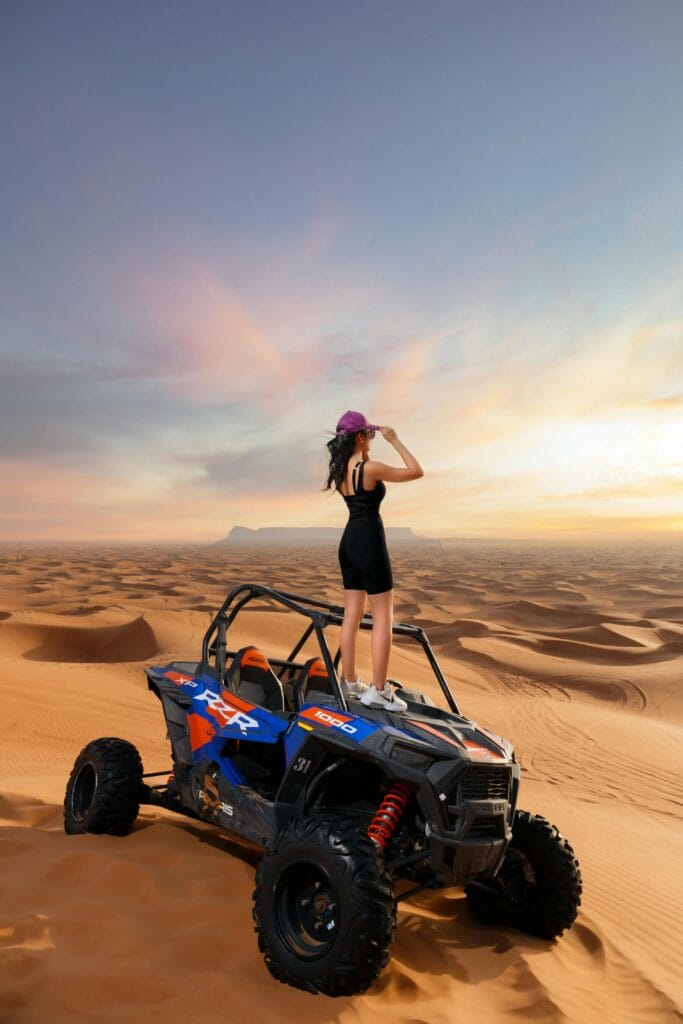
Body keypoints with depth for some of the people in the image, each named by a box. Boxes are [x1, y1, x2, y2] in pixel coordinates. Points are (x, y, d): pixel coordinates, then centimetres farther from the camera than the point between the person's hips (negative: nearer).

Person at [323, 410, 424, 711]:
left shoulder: (341, 469, 8)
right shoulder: (371, 468, -15)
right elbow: (417, 472, -7)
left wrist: (365, 454, 24)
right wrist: (395, 441, -1)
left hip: (348, 541, 9)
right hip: (369, 541, -8)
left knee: (352, 615, 13)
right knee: (383, 617, -2)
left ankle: (349, 682, 20)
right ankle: (378, 690, 0)